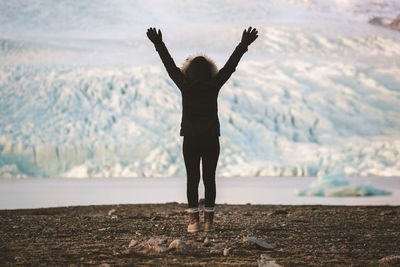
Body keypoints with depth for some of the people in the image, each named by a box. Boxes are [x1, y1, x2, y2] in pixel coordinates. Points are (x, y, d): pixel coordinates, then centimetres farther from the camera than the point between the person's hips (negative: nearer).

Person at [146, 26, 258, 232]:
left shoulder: (185, 86, -4)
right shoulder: (214, 85, -4)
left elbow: (170, 65, 4)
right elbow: (230, 65, 3)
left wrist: (159, 45, 13)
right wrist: (243, 46, 10)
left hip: (190, 140, 0)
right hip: (211, 140, 0)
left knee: (192, 179, 4)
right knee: (209, 179, 5)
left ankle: (193, 221, 1)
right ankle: (209, 221, 5)